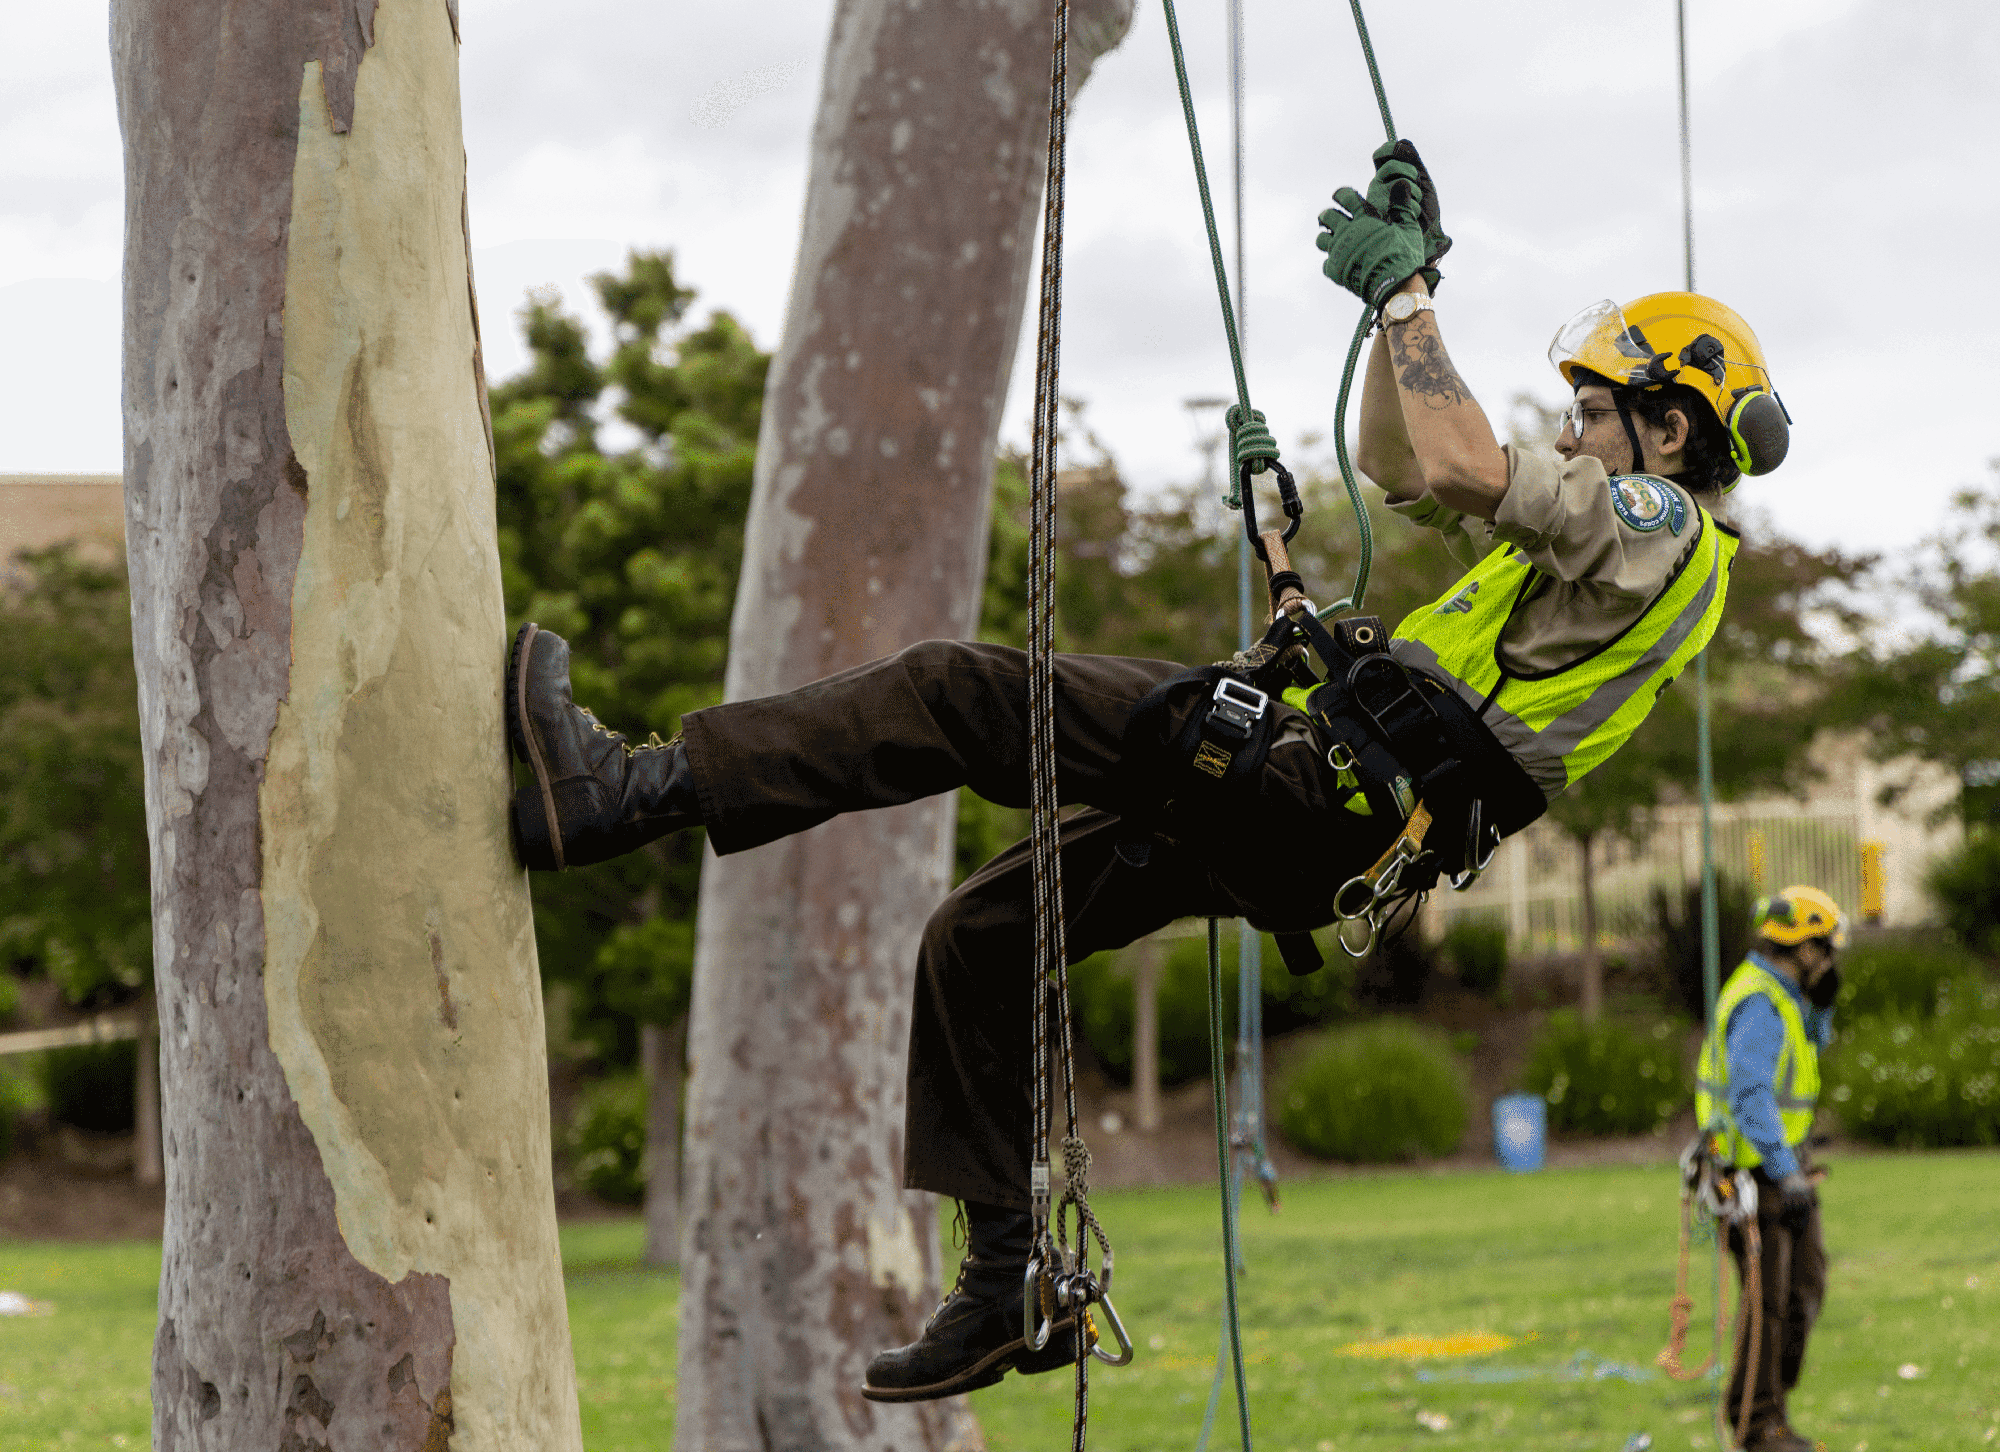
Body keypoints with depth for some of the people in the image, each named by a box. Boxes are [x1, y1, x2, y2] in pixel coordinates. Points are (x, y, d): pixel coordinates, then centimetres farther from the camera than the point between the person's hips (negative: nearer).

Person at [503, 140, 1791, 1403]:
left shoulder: (1659, 527, -4)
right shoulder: (1612, 527, 28)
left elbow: (1462, 467, -22)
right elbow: (1402, 467, 36)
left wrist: (1406, 296, -11)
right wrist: (1407, 282, 29)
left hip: (1314, 781, -10)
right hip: (1291, 828, 10)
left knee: (960, 693, -17)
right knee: (981, 933, 12)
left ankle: (640, 789, -24)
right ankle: (1013, 1281, 12)